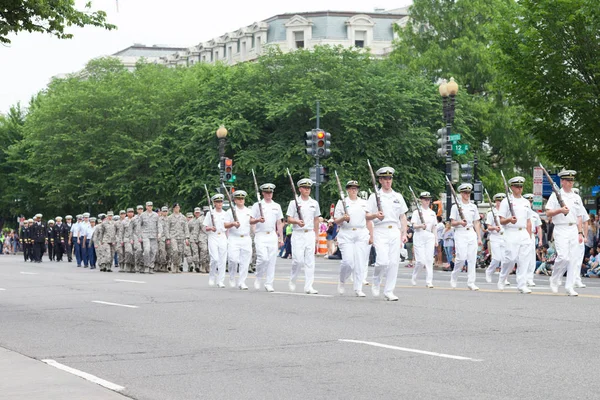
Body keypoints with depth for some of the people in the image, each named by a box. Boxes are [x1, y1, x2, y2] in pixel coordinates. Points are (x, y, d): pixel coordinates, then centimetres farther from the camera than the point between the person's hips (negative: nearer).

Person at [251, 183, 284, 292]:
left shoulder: (277, 206, 13)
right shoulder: (257, 205, 3)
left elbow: (279, 223, 14)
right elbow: (250, 221, 1)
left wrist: (281, 238, 9)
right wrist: (258, 220, -20)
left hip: (272, 236, 4)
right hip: (261, 236, -3)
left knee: (272, 260, 0)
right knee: (263, 258, -16)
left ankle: (269, 284, 5)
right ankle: (258, 278, 6)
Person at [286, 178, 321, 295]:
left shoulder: (314, 203, 11)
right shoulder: (294, 202, 1)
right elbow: (289, 219, -2)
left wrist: (316, 235, 13)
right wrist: (297, 221, -22)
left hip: (310, 234, 3)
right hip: (298, 234, -3)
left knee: (310, 261, -2)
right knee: (298, 260, -10)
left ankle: (308, 286, -1)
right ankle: (292, 280, 14)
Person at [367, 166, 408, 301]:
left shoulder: (398, 197, 16)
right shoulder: (374, 196, 5)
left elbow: (403, 217, 17)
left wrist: (404, 233, 7)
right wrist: (376, 215, -21)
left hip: (395, 231, 4)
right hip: (380, 231, -4)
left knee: (394, 262, -2)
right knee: (383, 261, -16)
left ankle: (389, 291, 5)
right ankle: (376, 282, 12)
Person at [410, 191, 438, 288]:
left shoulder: (432, 213, 14)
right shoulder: (417, 212, 1)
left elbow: (434, 227, 16)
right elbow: (414, 226, -7)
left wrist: (436, 239, 9)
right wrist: (421, 226, -28)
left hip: (430, 237, 4)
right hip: (419, 237, -4)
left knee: (429, 260, -4)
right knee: (421, 260, -10)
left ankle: (429, 281, -3)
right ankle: (413, 278, 13)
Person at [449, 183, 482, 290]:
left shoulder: (473, 207, 14)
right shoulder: (456, 206, 1)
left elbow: (476, 223, 15)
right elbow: (452, 223, -1)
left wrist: (479, 237, 9)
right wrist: (460, 222, -22)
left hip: (471, 233, 4)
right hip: (460, 233, -4)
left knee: (472, 258, -3)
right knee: (461, 257, -13)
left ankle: (471, 282, 0)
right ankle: (453, 277, 11)